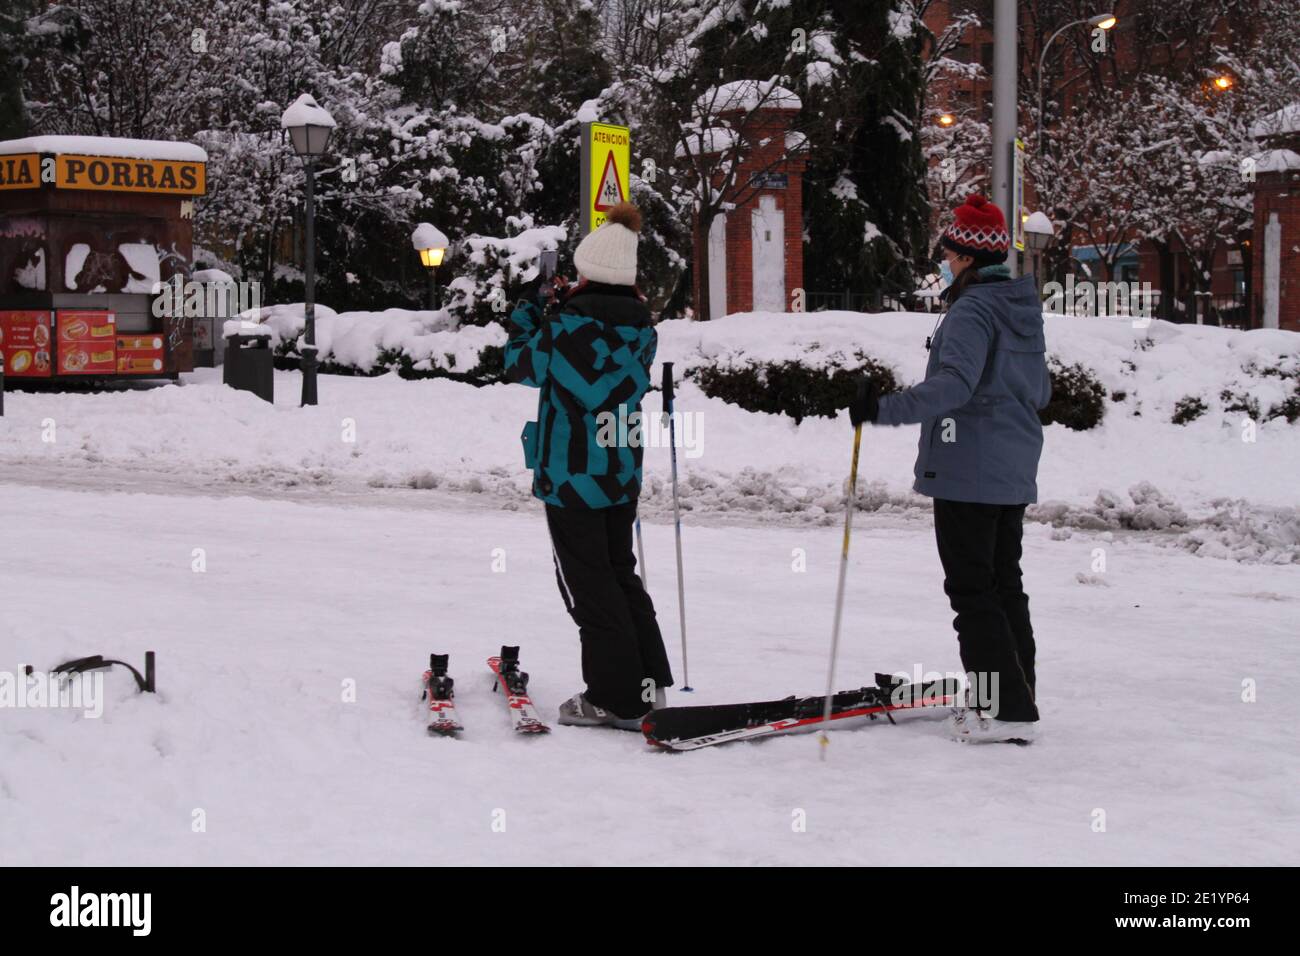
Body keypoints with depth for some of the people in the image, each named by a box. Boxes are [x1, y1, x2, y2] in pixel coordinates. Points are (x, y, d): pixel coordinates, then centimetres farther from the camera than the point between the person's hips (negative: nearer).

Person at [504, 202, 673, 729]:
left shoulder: (565, 328, -19)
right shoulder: (642, 332, 0)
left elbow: (521, 364, -2)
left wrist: (530, 309, 11)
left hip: (570, 476, -6)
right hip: (622, 474, 6)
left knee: (588, 584, 2)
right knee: (621, 574, 19)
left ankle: (616, 696, 3)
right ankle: (647, 681, 20)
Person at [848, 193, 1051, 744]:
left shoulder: (971, 310, -16)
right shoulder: (1025, 308, 12)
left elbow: (954, 384, -31)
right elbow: (1040, 391, 21)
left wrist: (887, 410, -36)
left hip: (968, 471, -9)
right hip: (1014, 474, 9)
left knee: (971, 589, -5)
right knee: (1004, 584, 16)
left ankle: (1006, 709, -7)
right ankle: (1015, 696, 21)